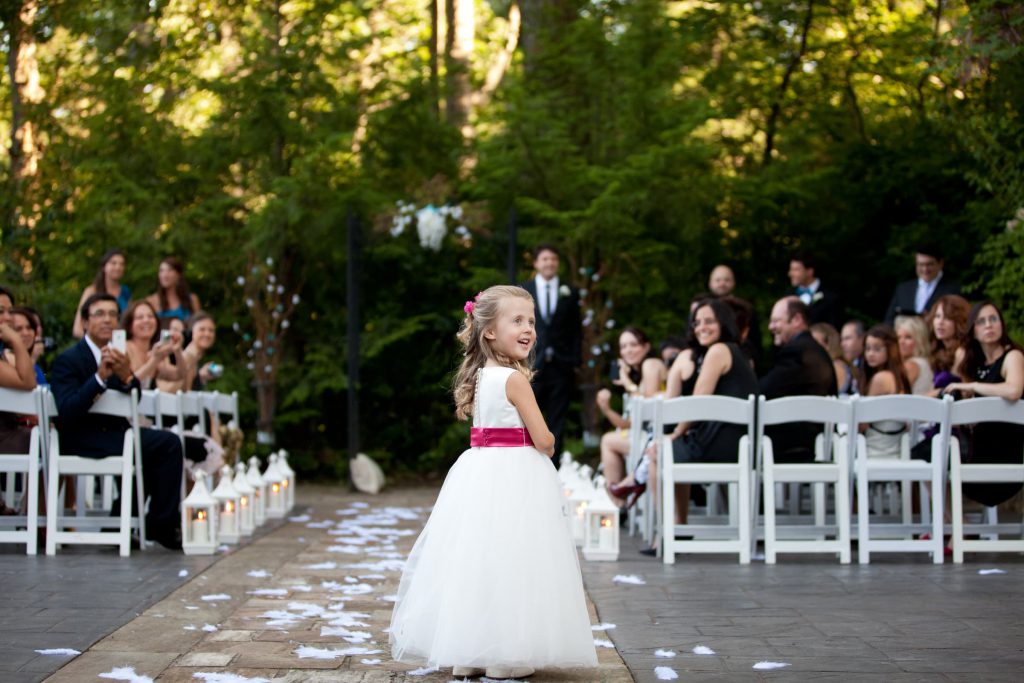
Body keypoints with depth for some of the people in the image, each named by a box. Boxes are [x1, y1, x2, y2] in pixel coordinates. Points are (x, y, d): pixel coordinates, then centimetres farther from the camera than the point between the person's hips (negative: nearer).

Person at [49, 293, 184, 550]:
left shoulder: (116, 355, 12)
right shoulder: (68, 360, -9)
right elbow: (67, 413, -22)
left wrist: (127, 377, -20)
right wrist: (100, 377, -31)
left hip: (111, 431, 8)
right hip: (83, 439, -8)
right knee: (167, 444, -19)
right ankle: (162, 526, -8)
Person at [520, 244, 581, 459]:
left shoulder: (570, 292, 10)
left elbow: (576, 330, 9)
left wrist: (576, 361, 0)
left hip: (561, 366, 1)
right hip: (531, 366, -1)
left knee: (557, 423, 3)